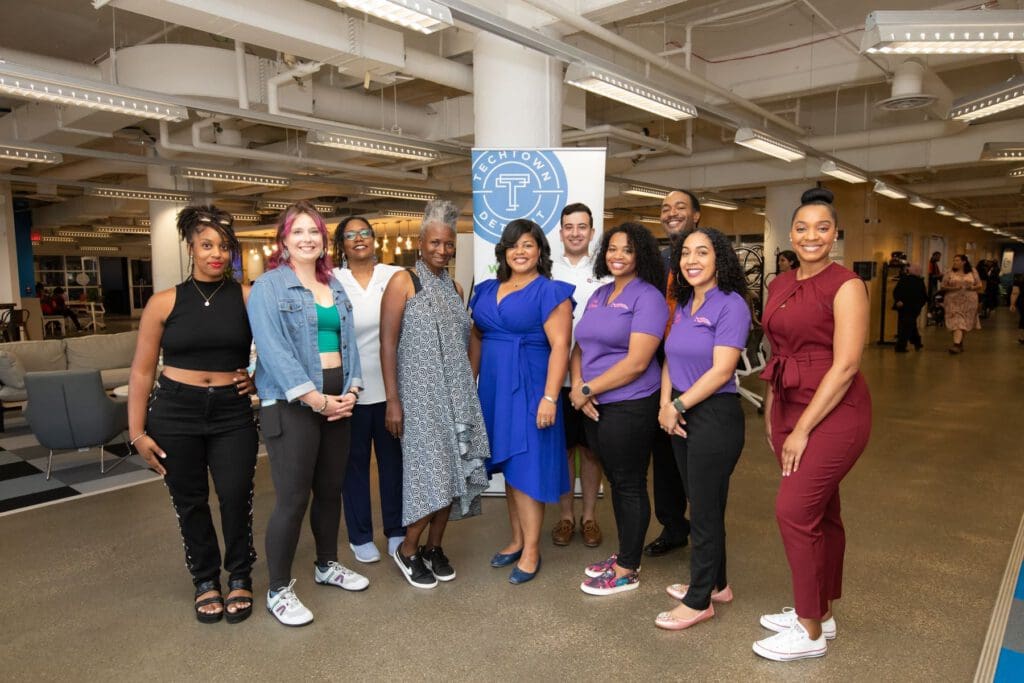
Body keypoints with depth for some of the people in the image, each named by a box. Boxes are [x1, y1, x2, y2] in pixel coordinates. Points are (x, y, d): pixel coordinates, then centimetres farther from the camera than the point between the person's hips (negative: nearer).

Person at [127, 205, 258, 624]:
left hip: (233, 413, 0)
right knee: (190, 503, 10)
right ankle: (205, 581, 31)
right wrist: (137, 432, -1)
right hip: (174, 413, 1)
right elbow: (142, 371, 1)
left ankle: (240, 578, 23)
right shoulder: (165, 303, -1)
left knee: (236, 498, -2)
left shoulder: (248, 298, -2)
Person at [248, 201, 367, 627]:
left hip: (337, 402, 6)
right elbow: (274, 351, -15)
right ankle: (279, 590, 13)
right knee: (293, 498, -3)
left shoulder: (335, 287, 14)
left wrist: (350, 390, -3)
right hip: (291, 404, -6)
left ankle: (327, 565, 35)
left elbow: (348, 342, 12)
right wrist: (316, 399, -18)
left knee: (330, 490, 15)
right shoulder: (269, 286, -6)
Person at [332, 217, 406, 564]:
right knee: (355, 460, 10)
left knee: (393, 457, 11)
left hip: (390, 385, 1)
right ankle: (360, 536, 25)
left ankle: (396, 530, 27)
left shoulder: (396, 276, 2)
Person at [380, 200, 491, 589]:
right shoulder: (403, 282, -5)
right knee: (431, 474, -6)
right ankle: (407, 551, 15)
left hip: (456, 393, 6)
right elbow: (387, 343, -10)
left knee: (452, 471, 7)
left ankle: (434, 547, 24)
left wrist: (468, 389, 15)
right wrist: (392, 401, -15)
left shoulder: (454, 288, 13)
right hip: (420, 394, -6)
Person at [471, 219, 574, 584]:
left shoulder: (550, 291, -7)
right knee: (509, 465, 13)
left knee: (527, 466, -1)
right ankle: (517, 539, 27)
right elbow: (476, 340, 16)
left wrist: (549, 397, -20)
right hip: (493, 389, 6)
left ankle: (531, 550, 12)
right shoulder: (486, 290, 11)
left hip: (528, 389, -6)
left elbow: (560, 346, -14)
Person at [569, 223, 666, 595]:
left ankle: (627, 570, 19)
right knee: (616, 480, 17)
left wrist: (587, 389, -14)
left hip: (630, 407, -7)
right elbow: (579, 347, 12)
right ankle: (624, 554, 33)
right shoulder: (599, 294, 12)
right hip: (595, 407, 7)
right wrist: (577, 385, -7)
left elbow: (636, 362, -19)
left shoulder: (648, 297, -11)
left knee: (630, 484, 5)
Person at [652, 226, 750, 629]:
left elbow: (721, 370, -19)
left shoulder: (731, 304, -12)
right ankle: (715, 583, 34)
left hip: (715, 416, -7)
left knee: (705, 510, 3)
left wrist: (678, 406, -12)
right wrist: (666, 404, -5)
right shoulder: (683, 305, 10)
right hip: (681, 415, 7)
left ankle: (699, 600, 18)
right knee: (701, 503, 17)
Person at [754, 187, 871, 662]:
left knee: (794, 510, -8)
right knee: (820, 512, 16)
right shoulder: (779, 286, 10)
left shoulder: (845, 285, -11)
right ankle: (820, 612, 30)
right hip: (790, 406, 7)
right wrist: (771, 416, 9)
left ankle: (811, 631, 9)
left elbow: (845, 366, -17)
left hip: (834, 411, -6)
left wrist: (802, 430, -16)